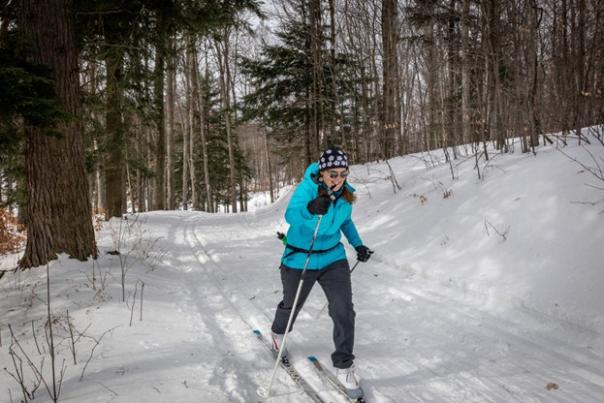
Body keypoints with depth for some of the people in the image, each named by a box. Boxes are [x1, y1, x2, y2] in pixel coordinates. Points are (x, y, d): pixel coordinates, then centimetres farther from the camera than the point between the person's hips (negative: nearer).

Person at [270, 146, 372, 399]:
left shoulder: (345, 193, -6)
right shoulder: (307, 188, -24)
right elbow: (291, 215, -42)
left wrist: (358, 245, 6)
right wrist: (311, 209, -62)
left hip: (334, 258, 3)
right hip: (300, 260, -3)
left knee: (344, 311, -10)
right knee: (292, 305, 20)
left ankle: (344, 366, 7)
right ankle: (278, 332, 55)